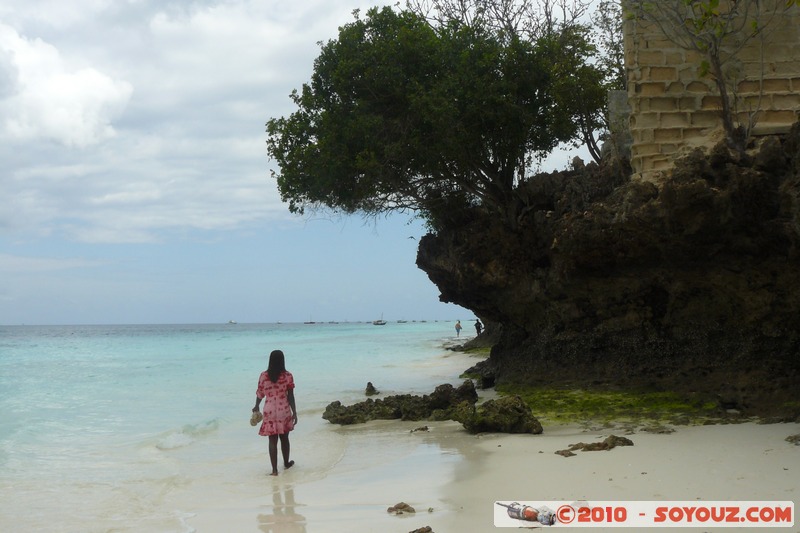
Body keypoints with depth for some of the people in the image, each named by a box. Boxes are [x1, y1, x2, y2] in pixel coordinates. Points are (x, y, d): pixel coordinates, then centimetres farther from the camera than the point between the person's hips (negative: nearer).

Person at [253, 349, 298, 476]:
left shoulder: (263, 376, -5)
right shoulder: (288, 376, -9)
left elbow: (260, 393, 5)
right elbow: (291, 397, -9)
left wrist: (256, 406, 23)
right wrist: (294, 413, -3)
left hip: (269, 412, 0)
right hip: (284, 411, 0)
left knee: (272, 441, 4)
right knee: (284, 438, 19)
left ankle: (274, 469, 1)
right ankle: (286, 463, 36)